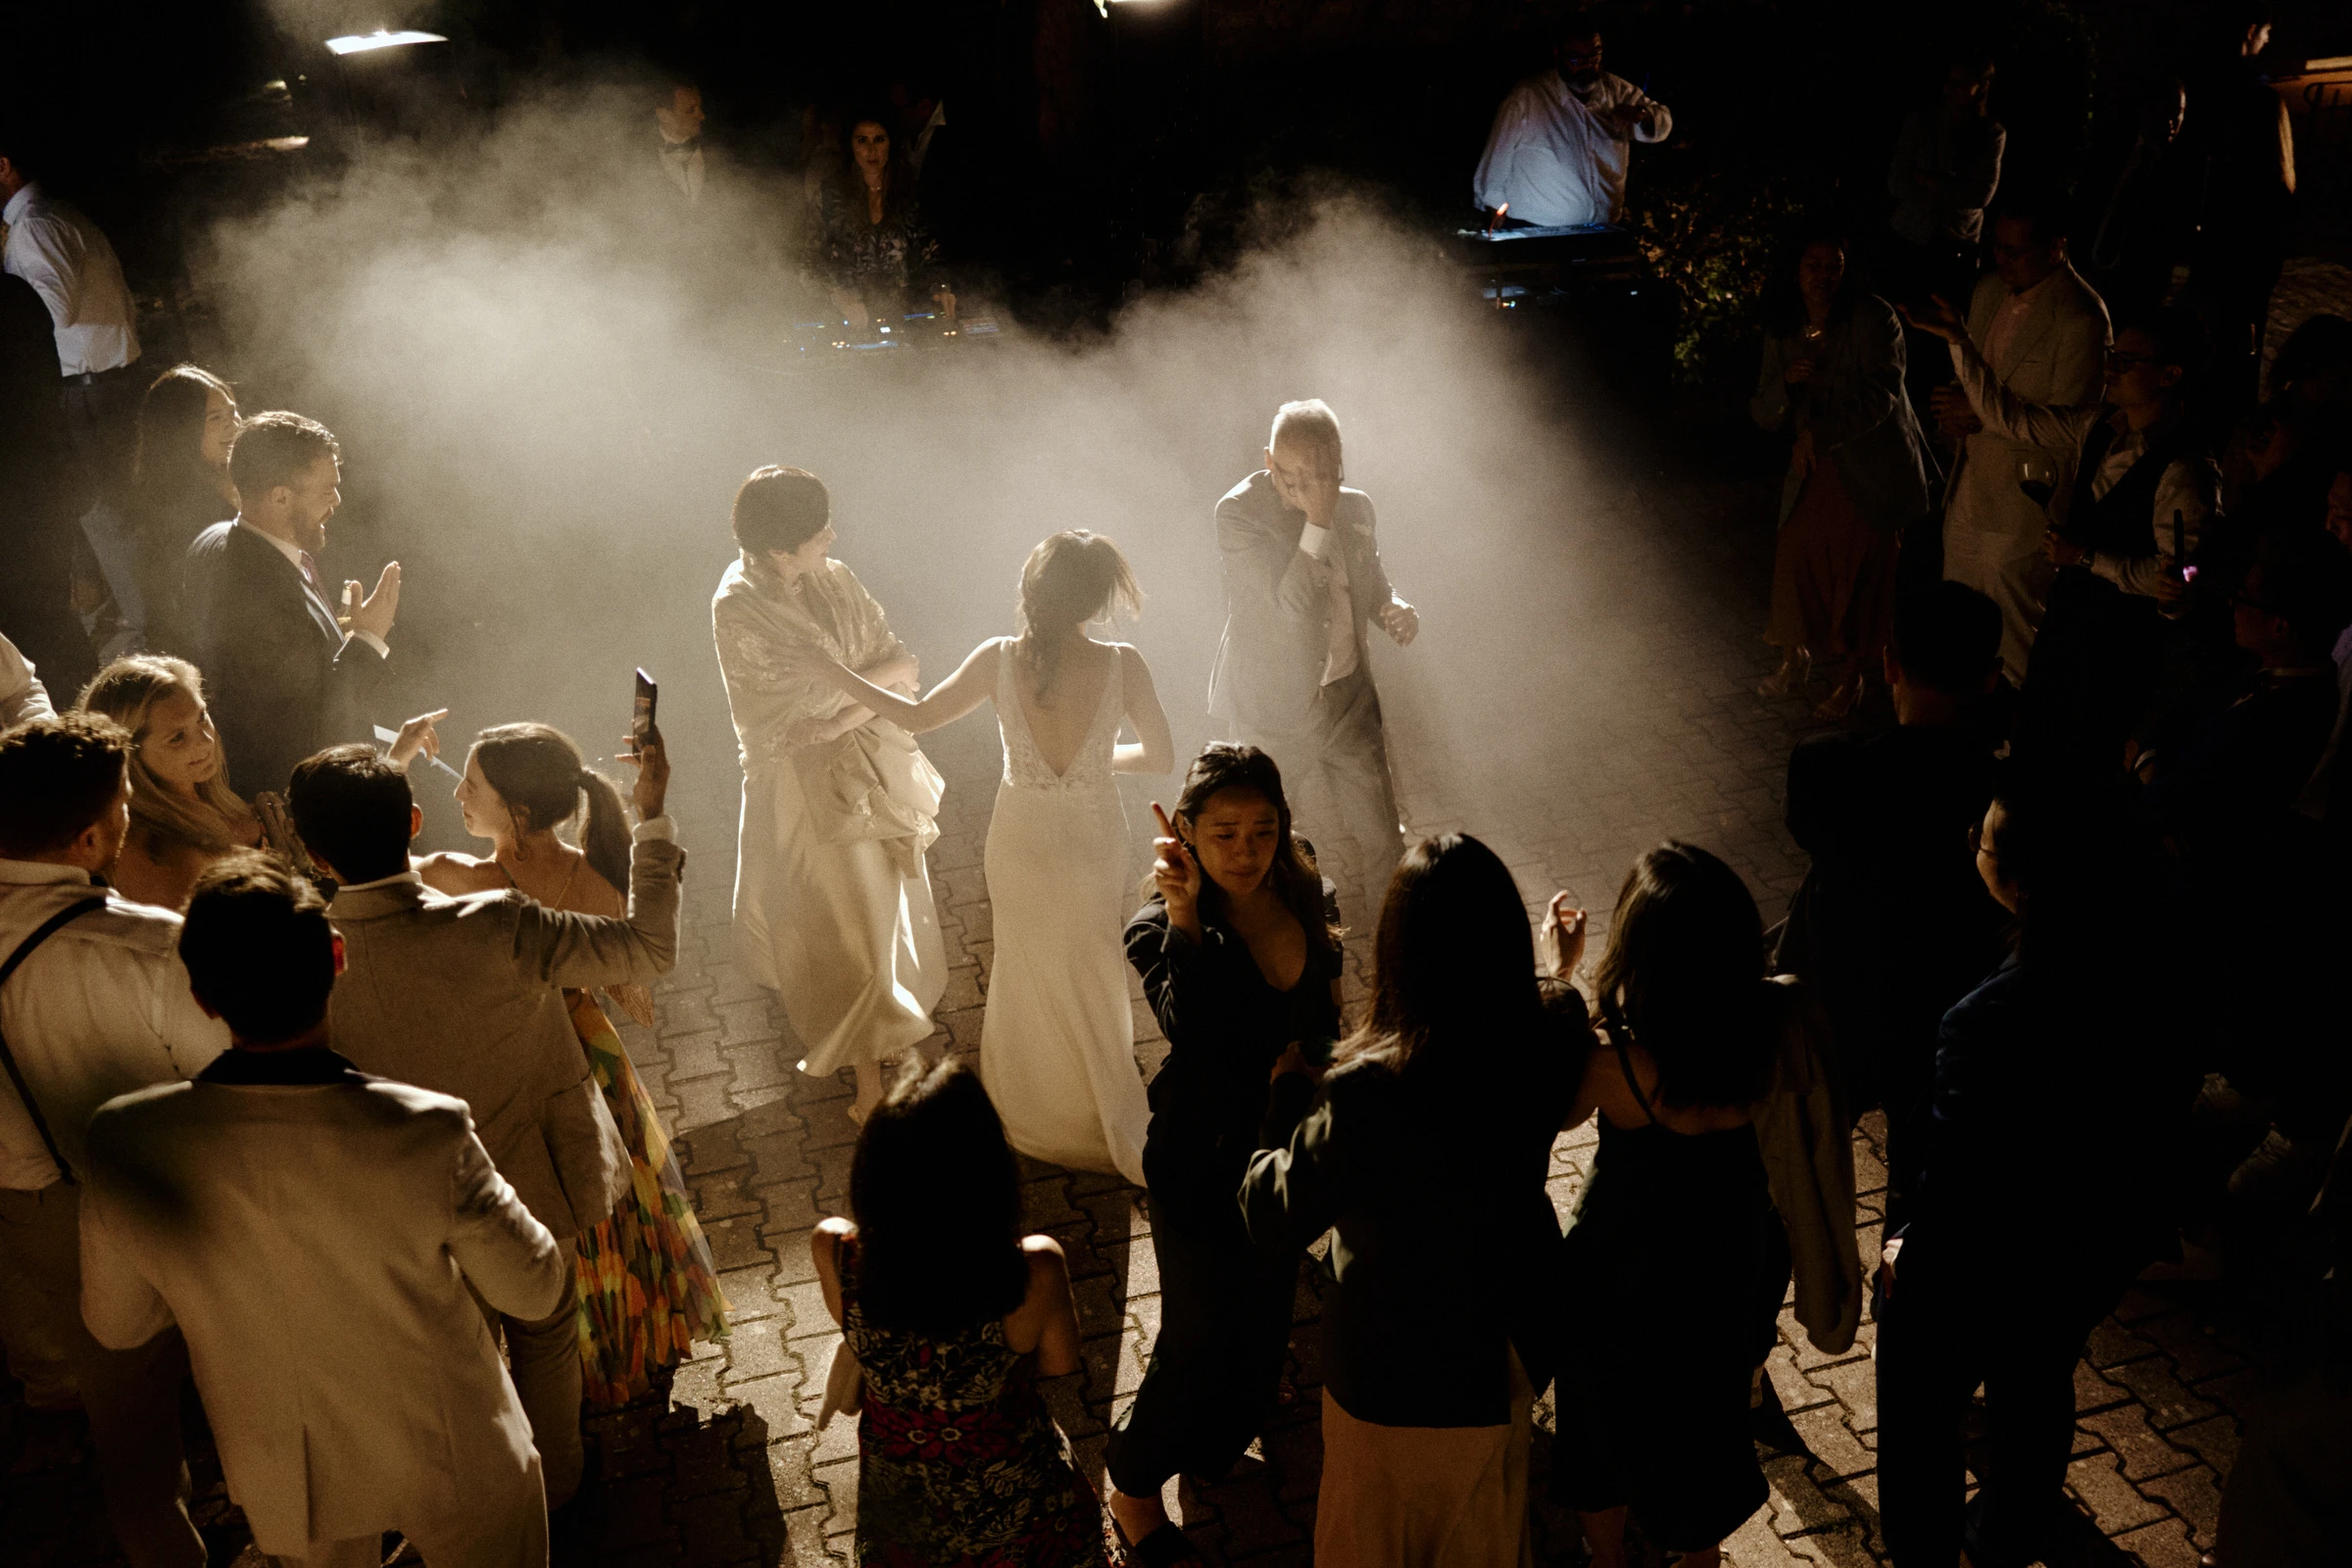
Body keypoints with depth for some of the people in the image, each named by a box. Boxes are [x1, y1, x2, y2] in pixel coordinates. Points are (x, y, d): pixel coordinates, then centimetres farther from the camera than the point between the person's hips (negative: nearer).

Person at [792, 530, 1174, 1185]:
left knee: (1030, 975, 25)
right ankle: (1109, 1124, 39)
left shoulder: (999, 659, -19)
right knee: (1091, 981, 23)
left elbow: (915, 715, -6)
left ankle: (1033, 1114, 46)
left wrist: (833, 673, 5)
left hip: (1021, 845, 1)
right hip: (1095, 843, -1)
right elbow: (1160, 756, -9)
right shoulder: (1122, 665, -21)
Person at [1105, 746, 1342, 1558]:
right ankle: (1134, 1479, 31)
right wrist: (1184, 915, -50)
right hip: (1203, 1165, -6)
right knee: (1199, 1339, 5)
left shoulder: (1300, 898, -8)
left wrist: (1305, 1054, -5)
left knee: (1264, 1320, 26)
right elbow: (1191, 1029, -43)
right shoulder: (1162, 928, -24)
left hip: (1286, 1147, 6)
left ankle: (1217, 1451, 54)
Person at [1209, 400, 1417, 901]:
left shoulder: (1355, 507, 2)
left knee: (1382, 837, 7)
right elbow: (1292, 601, -23)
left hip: (1348, 697, 4)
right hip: (1273, 710, -4)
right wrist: (1318, 520, -27)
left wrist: (1396, 611, -5)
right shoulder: (1238, 513, -15)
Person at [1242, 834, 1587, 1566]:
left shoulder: (1369, 1094, -38)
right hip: (1510, 1351, 5)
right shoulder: (1548, 1052, -22)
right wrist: (1561, 977, 20)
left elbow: (1274, 1219, -22)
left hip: (1395, 1375, -5)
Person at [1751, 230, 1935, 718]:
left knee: (1862, 574, 2)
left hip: (1873, 469, -4)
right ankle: (1796, 655, 30)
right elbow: (1763, 415, 3)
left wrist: (1818, 433, -24)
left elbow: (1880, 394, -21)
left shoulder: (1872, 318, -14)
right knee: (1798, 554, 5)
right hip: (1816, 465, 4)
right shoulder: (1781, 335, 3)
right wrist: (1785, 381, -18)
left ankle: (1851, 677, 20)